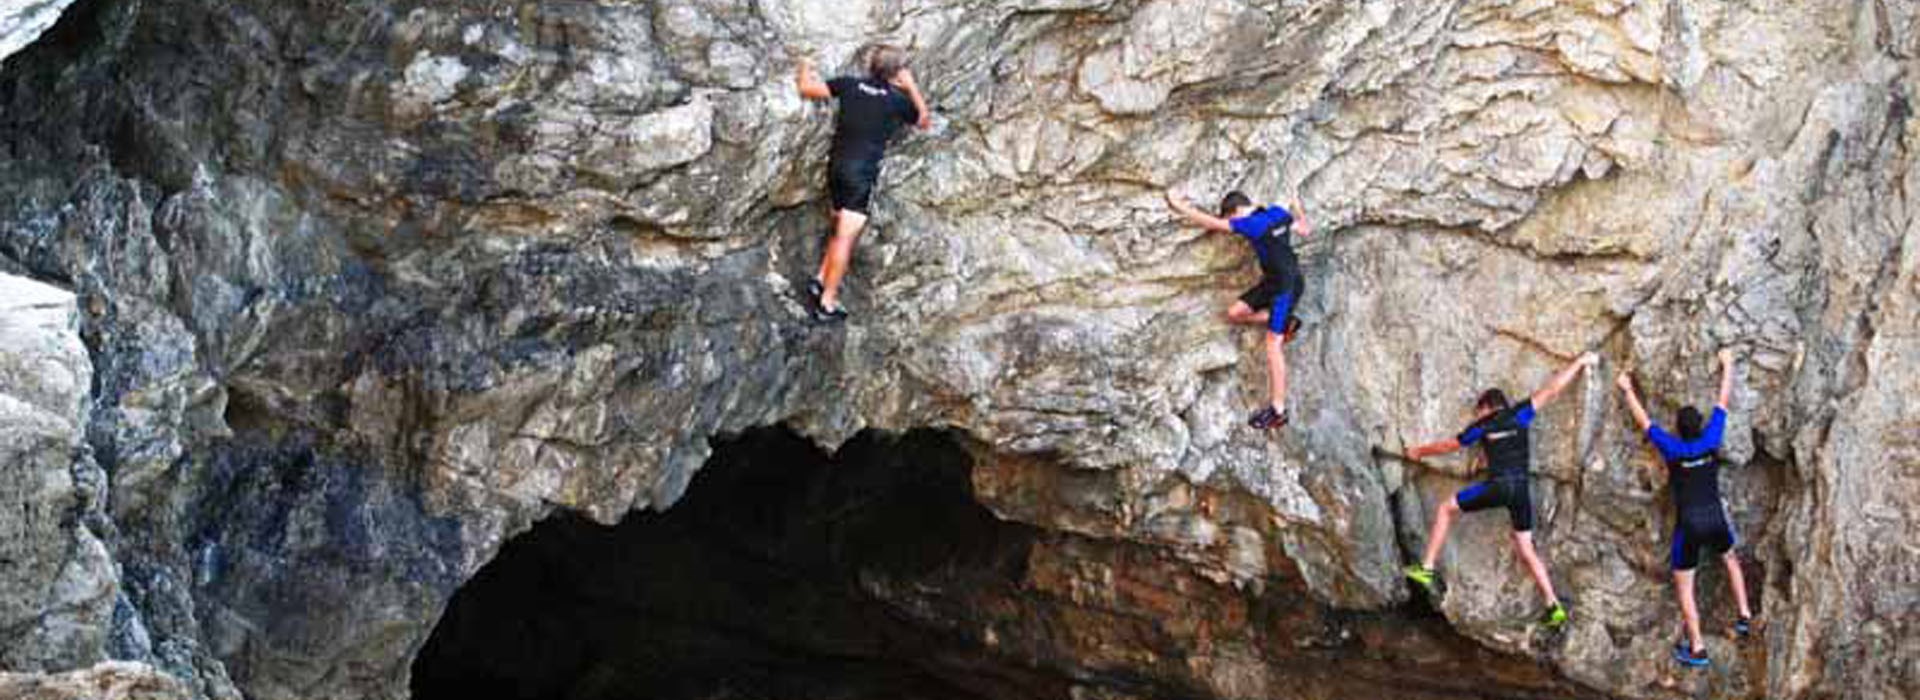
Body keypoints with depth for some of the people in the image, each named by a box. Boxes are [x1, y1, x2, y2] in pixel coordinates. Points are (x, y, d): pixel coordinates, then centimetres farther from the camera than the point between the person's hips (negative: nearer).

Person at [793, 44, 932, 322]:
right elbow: (925, 122, 15)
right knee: (846, 237, -5)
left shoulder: (850, 85, 5)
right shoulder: (898, 100, -2)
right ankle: (827, 303, -5)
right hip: (861, 174, -5)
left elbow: (808, 89, 6)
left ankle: (821, 281, 19)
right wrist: (912, 87, 19)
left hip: (836, 166, 5)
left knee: (842, 231, 23)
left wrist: (805, 70, 26)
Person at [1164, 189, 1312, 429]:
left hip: (1287, 285, -9)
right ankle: (1285, 323, 19)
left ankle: (1278, 410, -9)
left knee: (1273, 345, -9)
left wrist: (1181, 208, -3)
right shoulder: (1279, 214, 4)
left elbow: (1212, 223, -13)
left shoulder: (1253, 224, -18)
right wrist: (1297, 211, 34)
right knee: (1235, 313, 9)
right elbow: (1306, 231, 16)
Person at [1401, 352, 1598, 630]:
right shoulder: (1519, 415, 14)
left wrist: (1420, 452, 39)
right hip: (1522, 487, 4)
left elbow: (1447, 446, 23)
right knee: (1525, 550, 10)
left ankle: (1427, 568, 6)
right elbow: (1552, 390, 18)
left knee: (1446, 509, 14)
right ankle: (1554, 606, 4)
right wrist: (1579, 364, 27)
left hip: (1499, 485, -3)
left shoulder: (1482, 427, 11)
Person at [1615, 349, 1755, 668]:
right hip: (1716, 519, 3)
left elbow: (1643, 421, 4)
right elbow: (1723, 402, 8)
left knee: (1683, 588, 7)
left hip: (1688, 525, -3)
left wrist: (1628, 390, 18)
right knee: (1730, 560, 33)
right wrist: (1727, 367, 21)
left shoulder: (1671, 448, -10)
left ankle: (1696, 649, 7)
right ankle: (1744, 616, 28)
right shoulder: (1711, 439, -5)